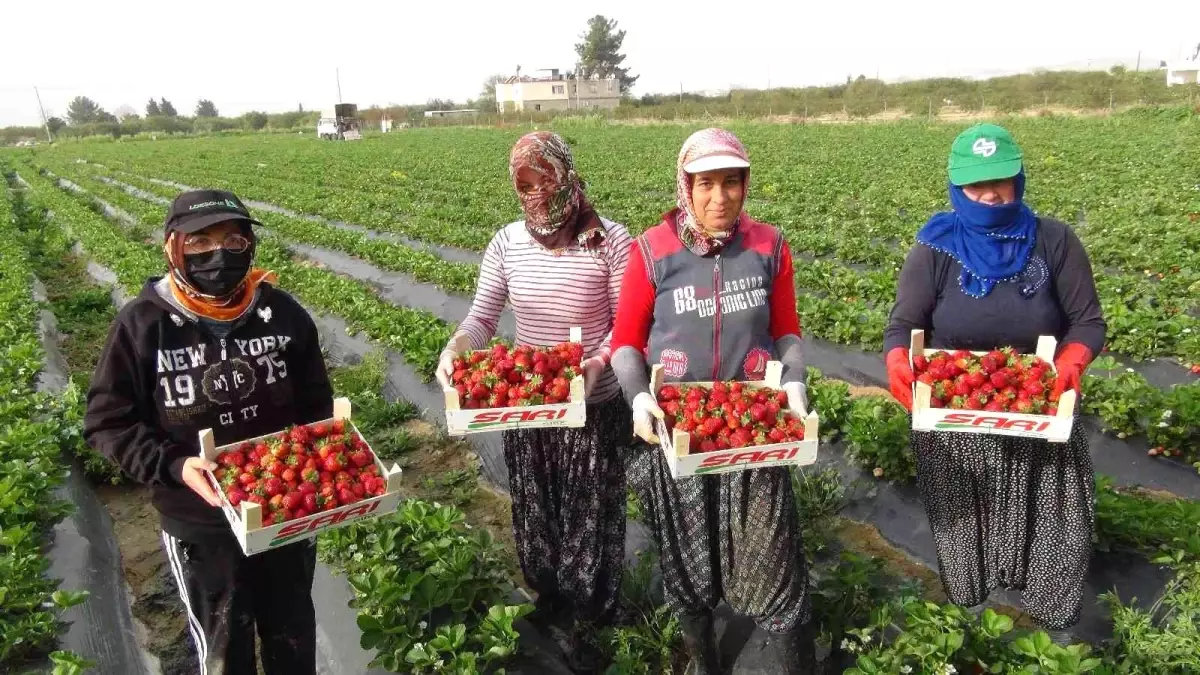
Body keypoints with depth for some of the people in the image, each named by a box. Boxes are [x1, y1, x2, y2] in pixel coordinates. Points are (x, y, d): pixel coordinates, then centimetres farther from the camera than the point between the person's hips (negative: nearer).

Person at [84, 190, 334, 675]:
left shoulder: (282, 313, -9)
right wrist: (173, 466, -22)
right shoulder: (143, 324, -15)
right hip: (200, 523, -1)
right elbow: (107, 423, -8)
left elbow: (316, 403, 3)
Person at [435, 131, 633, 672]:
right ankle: (549, 602, 48)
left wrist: (599, 362, -30)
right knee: (535, 514, 21)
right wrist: (456, 345, -27)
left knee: (590, 517, 12)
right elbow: (482, 318, -6)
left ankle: (583, 622, 36)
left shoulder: (610, 240, -16)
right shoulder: (507, 243, -5)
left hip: (595, 409, -3)